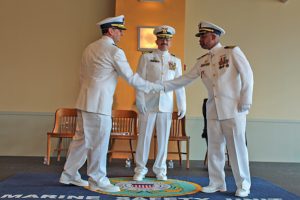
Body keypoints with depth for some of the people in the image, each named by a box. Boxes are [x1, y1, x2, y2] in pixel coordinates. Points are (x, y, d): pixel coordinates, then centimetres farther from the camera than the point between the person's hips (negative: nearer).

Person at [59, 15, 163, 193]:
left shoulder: (90, 48, 14)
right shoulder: (115, 51, -10)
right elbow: (131, 78, -10)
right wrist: (156, 87, -3)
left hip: (85, 101, 9)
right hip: (99, 103, -8)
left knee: (82, 139, 16)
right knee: (100, 143, 1)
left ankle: (69, 175, 26)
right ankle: (97, 180, 12)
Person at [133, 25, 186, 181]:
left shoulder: (176, 61, 11)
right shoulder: (146, 58, 4)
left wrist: (182, 105, 7)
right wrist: (140, 101, -8)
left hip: (166, 106, 2)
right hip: (148, 104, -2)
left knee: (163, 139, 6)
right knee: (144, 137, 2)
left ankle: (160, 170, 20)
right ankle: (140, 169, 14)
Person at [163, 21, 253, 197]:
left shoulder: (232, 52, -2)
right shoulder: (202, 61, 12)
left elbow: (248, 74, -5)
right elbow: (186, 79, 11)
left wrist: (246, 100, -10)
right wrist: (163, 86, 5)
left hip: (233, 108, -5)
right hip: (213, 110, 5)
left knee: (237, 146, 0)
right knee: (215, 147, 7)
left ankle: (243, 185, 14)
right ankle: (217, 183, 17)